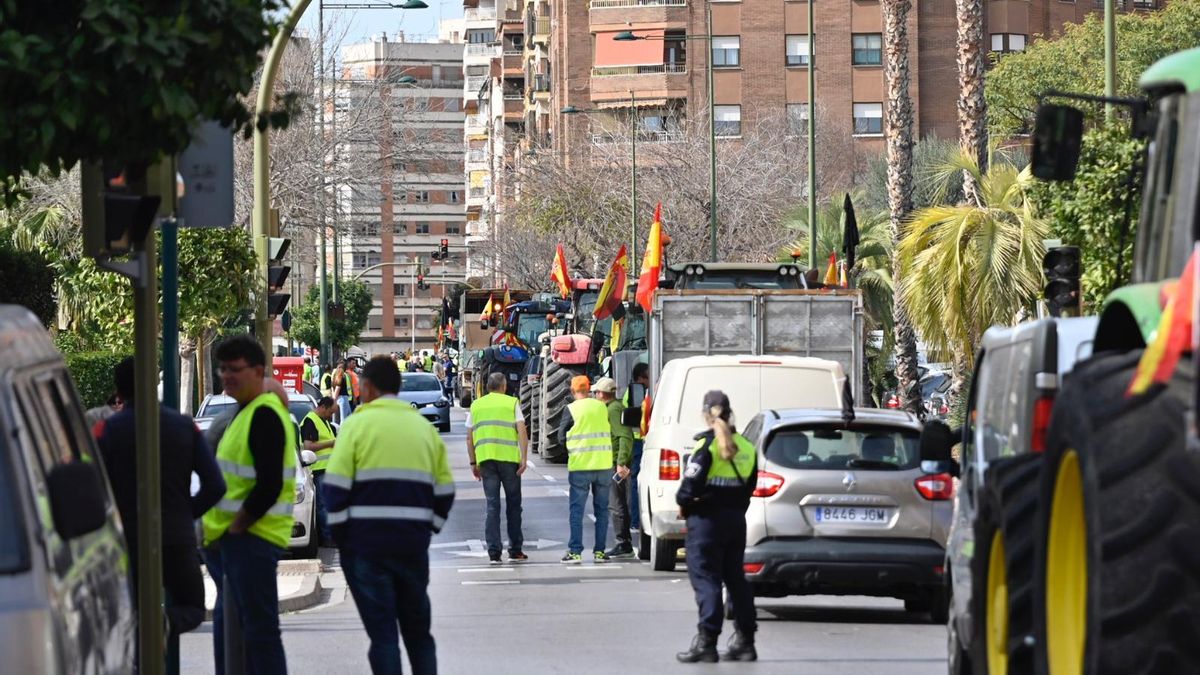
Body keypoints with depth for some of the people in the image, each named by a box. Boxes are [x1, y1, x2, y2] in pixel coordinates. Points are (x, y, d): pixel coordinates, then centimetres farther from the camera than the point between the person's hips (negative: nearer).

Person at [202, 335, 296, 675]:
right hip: (232, 537, 11)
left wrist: (234, 529, -16)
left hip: (251, 539, -11)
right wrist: (217, 529, 15)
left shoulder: (264, 415, -16)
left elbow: (269, 486, -22)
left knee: (259, 631, -8)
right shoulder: (246, 411, 17)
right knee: (228, 626, 15)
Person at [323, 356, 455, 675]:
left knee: (382, 632, -1)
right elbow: (444, 492, 10)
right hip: (414, 544, 4)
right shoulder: (424, 428, 11)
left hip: (367, 541, -4)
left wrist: (341, 537, 0)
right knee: (418, 630, 15)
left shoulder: (358, 424, -2)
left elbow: (336, 487, -8)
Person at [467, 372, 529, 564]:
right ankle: (515, 551, 11)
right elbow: (522, 432, -6)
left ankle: (494, 552, -3)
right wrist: (524, 458, -6)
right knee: (513, 505, 9)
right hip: (509, 458, -2)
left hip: (486, 460, 2)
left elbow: (469, 438, 10)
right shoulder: (511, 403, 4)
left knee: (492, 506, 4)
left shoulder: (476, 406, 12)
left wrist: (473, 463, 16)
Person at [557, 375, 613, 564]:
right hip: (603, 464, 3)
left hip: (580, 465, -3)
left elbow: (561, 435, 1)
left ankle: (575, 551, -3)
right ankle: (599, 551, 7)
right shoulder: (602, 407, 5)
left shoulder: (571, 409, -6)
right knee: (601, 509, 10)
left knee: (577, 510, 2)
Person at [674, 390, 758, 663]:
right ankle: (745, 641, 15)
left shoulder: (707, 445, -13)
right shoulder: (746, 447, 8)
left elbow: (691, 486, -18)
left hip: (706, 519, -6)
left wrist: (683, 503, 0)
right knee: (735, 579, 14)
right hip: (736, 519, 7)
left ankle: (707, 643, -9)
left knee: (705, 579, -5)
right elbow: (748, 487, 10)